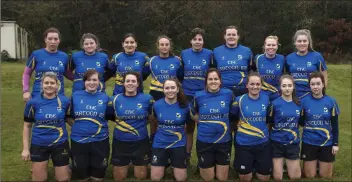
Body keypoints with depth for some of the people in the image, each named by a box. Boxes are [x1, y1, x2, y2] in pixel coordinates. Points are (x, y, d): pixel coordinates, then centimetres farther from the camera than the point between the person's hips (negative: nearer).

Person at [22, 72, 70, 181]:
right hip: (38, 145, 0)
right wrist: (26, 148, -1)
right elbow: (27, 126, 2)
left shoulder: (64, 101, -5)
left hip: (60, 144, 0)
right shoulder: (33, 103, -7)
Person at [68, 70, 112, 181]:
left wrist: (101, 126, -5)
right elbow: (69, 116, 9)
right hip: (78, 140, 0)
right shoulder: (75, 96, 0)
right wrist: (77, 126, 1)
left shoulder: (105, 98, -1)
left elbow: (109, 117, 6)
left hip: (100, 141, 0)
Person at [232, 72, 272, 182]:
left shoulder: (266, 99, -1)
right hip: (243, 144, -2)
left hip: (263, 143, 2)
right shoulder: (240, 100, -8)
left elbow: (269, 118, 12)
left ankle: (256, 165, 39)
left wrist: (264, 130, 4)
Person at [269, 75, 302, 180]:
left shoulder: (298, 103, 0)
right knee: (278, 178, 3)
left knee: (295, 177, 8)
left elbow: (301, 122, 14)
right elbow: (269, 122, -3)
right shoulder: (275, 103, -11)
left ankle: (289, 164, 39)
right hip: (277, 143, -3)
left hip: (293, 143, 3)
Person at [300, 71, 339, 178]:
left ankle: (320, 163, 41)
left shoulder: (331, 101, -6)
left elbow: (335, 124, 0)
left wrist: (335, 143, -1)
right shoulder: (304, 101, -8)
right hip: (309, 143, -1)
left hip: (326, 143, 1)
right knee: (309, 175, 8)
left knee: (326, 176, 12)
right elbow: (301, 122, 3)